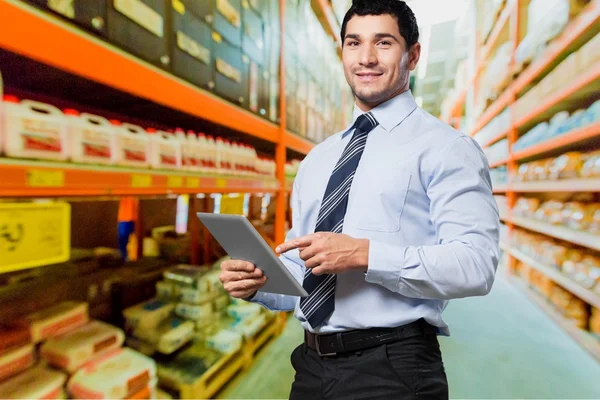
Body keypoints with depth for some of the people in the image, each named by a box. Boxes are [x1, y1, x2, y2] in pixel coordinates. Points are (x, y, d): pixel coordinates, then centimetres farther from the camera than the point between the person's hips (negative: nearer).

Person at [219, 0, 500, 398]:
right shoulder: (317, 159, 8)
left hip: (393, 367, -4)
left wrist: (364, 254, -26)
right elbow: (301, 273, 11)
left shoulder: (446, 147, -7)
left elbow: (476, 265, -16)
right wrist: (257, 281, -7)